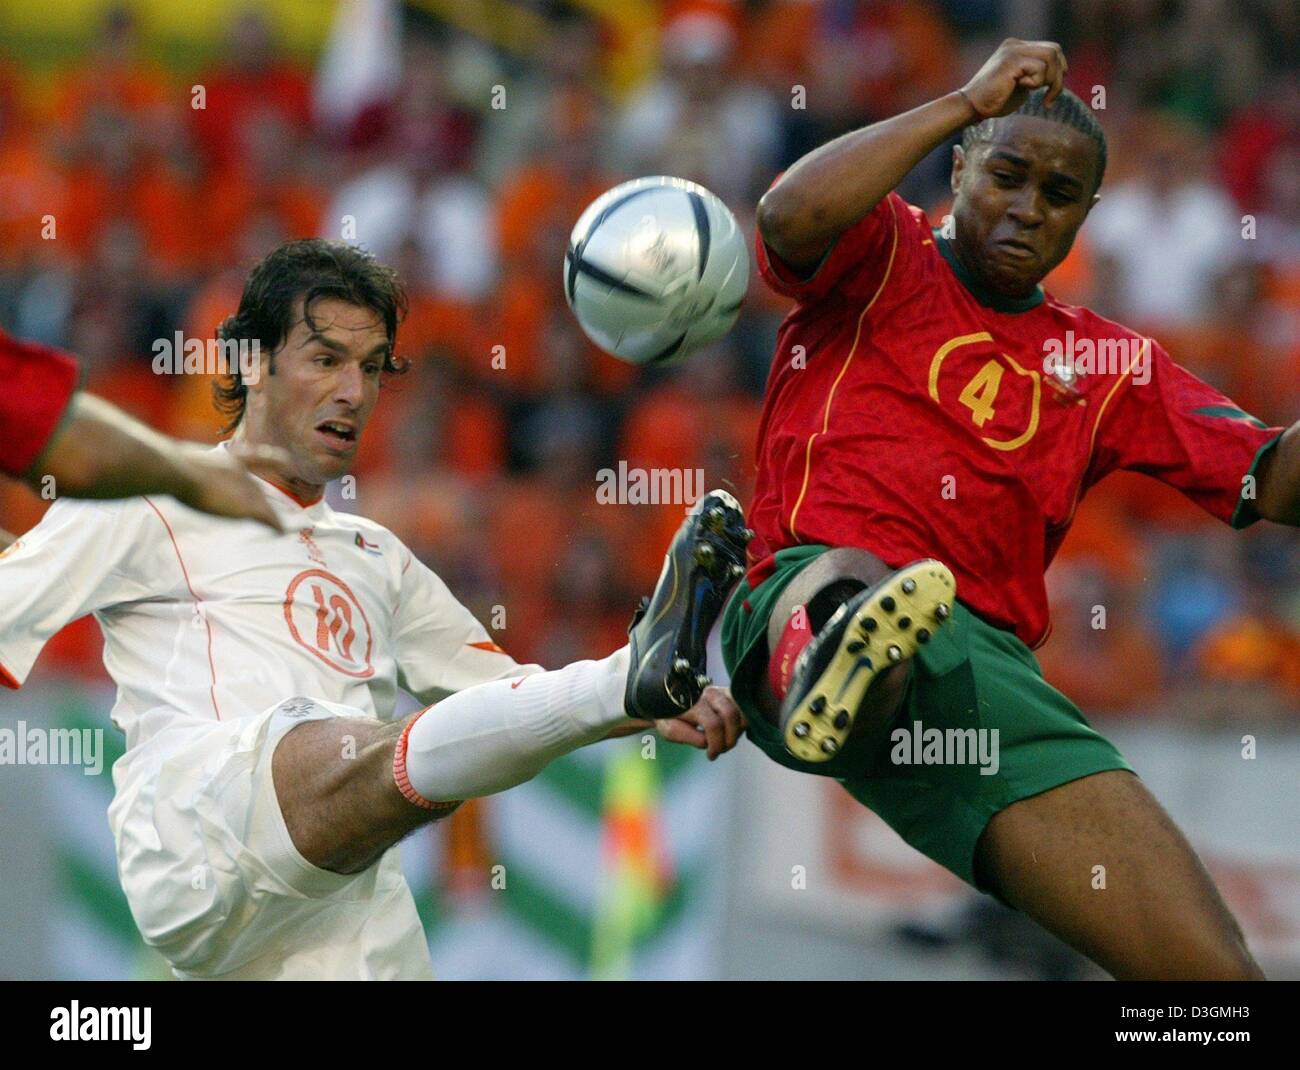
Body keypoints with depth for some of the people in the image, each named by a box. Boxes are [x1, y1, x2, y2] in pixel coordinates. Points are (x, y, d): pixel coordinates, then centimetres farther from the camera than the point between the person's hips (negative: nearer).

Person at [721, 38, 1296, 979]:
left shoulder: (1111, 364, 27)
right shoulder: (887, 256, 17)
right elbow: (791, 218, -6)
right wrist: (967, 103, 1)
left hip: (986, 652, 4)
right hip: (815, 593, -4)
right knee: (846, 574, -46)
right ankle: (828, 669, -77)